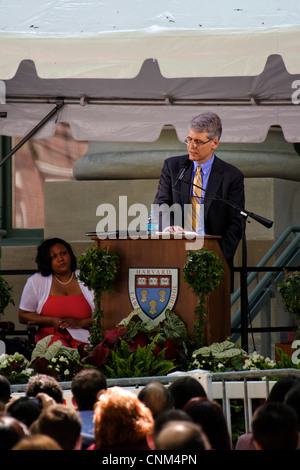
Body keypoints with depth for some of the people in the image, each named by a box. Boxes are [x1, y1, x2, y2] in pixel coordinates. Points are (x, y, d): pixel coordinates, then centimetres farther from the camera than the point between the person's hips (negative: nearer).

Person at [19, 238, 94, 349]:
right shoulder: (35, 281, 9)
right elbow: (23, 316, 11)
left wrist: (80, 323, -12)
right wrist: (52, 321, -4)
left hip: (82, 335, 1)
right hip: (51, 335, -1)